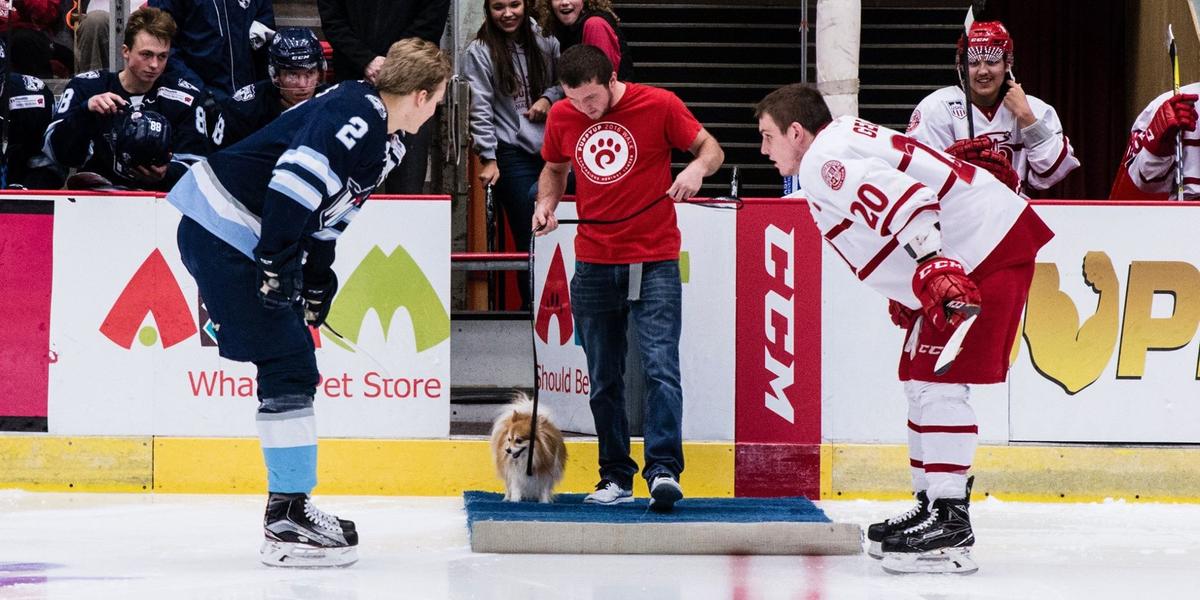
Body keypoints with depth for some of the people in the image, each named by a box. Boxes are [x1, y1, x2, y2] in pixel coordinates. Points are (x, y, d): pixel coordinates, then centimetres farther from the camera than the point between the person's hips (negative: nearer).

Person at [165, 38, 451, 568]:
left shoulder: (383, 142, 15)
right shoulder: (354, 115, -18)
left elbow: (329, 216, 23)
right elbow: (295, 181, -28)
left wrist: (316, 287, 22)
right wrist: (278, 264, -26)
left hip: (254, 241, 11)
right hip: (224, 232, -11)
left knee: (296, 365, 15)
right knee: (288, 365, -11)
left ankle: (292, 507, 23)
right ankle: (287, 522, -10)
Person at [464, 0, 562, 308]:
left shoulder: (545, 41, 8)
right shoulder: (480, 52, -1)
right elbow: (480, 110, -3)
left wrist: (549, 97, -5)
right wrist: (489, 158, -8)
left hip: (551, 147, 3)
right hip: (513, 153, -3)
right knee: (528, 236, -3)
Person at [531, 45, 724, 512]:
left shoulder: (659, 105, -9)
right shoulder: (562, 116, 2)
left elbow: (711, 148, 1)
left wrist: (698, 167, -21)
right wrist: (546, 203, 1)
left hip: (654, 261, -4)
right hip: (594, 265, 4)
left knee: (660, 368, -15)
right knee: (604, 380, 7)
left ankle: (664, 470, -16)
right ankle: (616, 478, 15)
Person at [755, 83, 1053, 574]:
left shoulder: (824, 161, -14)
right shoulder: (843, 142, 19)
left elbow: (905, 200, -29)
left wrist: (934, 269, -38)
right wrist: (906, 294, 32)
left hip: (985, 252, -11)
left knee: (938, 381, -14)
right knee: (921, 378, 16)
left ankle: (950, 525, -17)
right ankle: (931, 506, 22)